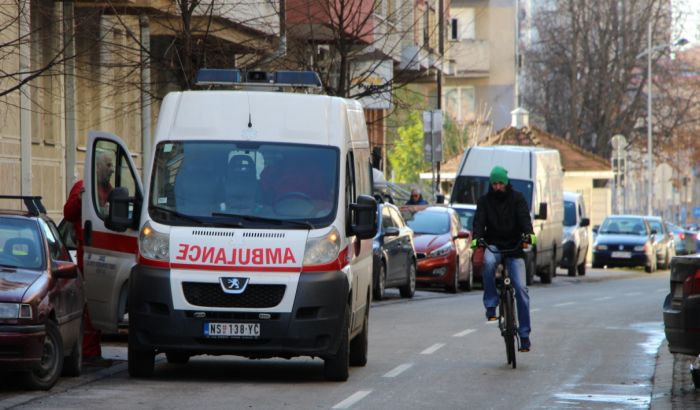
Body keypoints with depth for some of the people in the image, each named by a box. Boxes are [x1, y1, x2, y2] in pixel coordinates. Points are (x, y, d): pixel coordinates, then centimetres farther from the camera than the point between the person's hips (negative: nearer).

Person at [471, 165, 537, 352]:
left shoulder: (517, 198, 2)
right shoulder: (484, 200, 4)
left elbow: (524, 217, -13)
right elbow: (479, 220, -9)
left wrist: (529, 233, -34)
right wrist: (476, 237, -30)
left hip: (514, 247, 0)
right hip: (493, 245, 0)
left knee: (521, 288, -10)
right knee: (488, 262, -37)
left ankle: (524, 334, -4)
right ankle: (491, 305, -23)